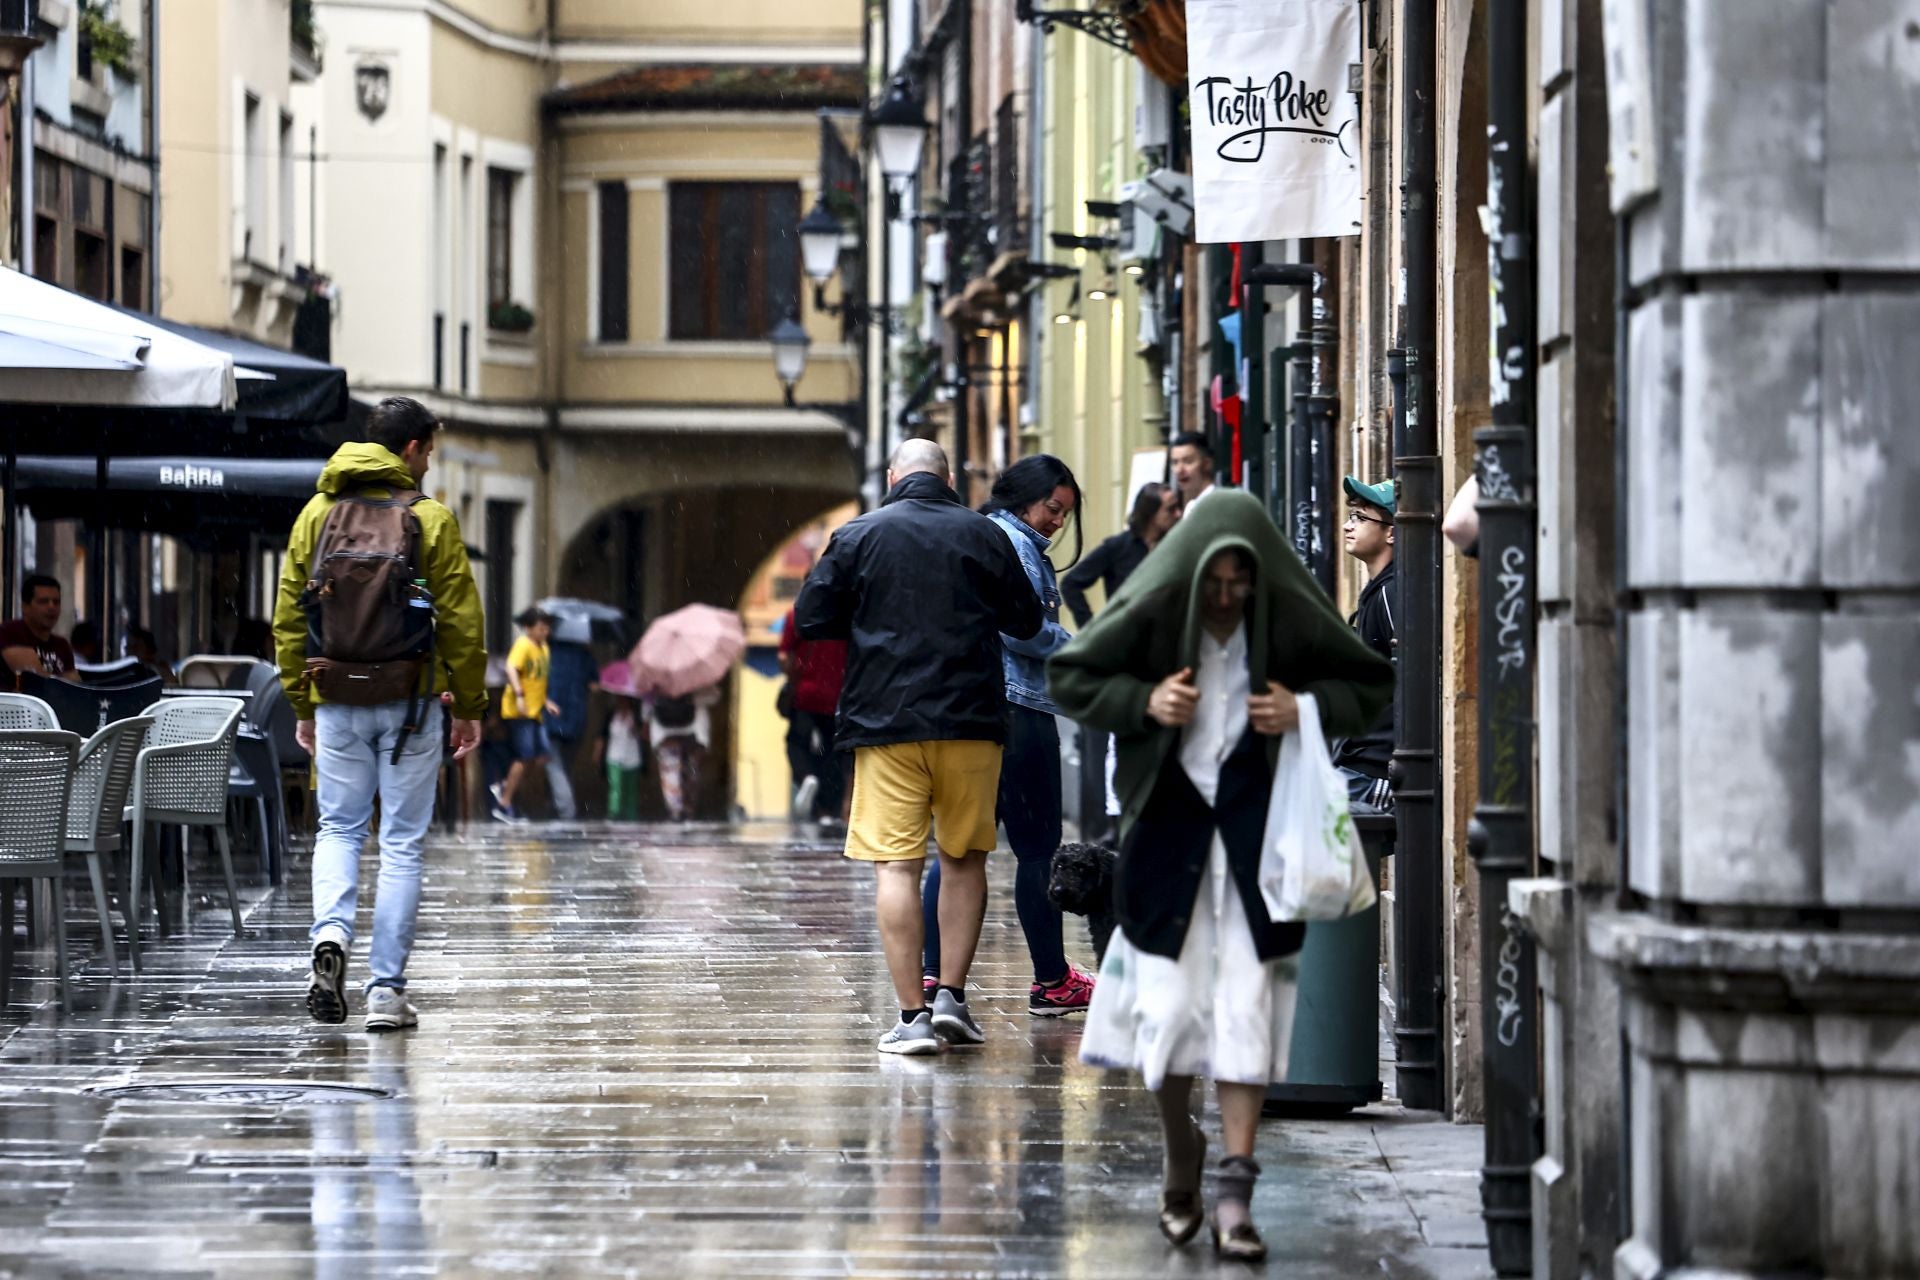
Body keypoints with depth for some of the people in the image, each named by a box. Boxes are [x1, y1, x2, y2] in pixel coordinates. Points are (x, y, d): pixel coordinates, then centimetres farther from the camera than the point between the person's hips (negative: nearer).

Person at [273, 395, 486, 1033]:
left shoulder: (317, 514, 5)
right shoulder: (430, 519, -5)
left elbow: (289, 619, 8)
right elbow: (461, 623, -5)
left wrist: (302, 705, 15)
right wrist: (469, 708, 4)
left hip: (337, 701, 2)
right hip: (410, 704, -2)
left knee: (338, 830, 14)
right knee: (401, 843, 4)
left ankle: (330, 934, -14)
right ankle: (387, 989, 2)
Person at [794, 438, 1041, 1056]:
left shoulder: (860, 535, 0)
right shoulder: (984, 534, 3)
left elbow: (811, 618, -1)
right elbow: (1026, 621, 9)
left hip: (886, 721, -2)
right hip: (972, 722, 2)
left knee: (896, 863, -2)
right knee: (965, 858, 15)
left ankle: (913, 1014, -7)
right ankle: (951, 996, 8)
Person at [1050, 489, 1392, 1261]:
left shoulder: (1291, 618, -6)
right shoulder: (1151, 612, -8)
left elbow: (1373, 685, 7)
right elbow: (1068, 676, 2)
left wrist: (1308, 707, -12)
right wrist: (1142, 701, -15)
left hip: (1254, 827, 0)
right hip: (1168, 825, 0)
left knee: (1248, 1007, -6)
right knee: (1168, 1001, 1)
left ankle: (1234, 1192, -5)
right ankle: (1181, 1159, 26)